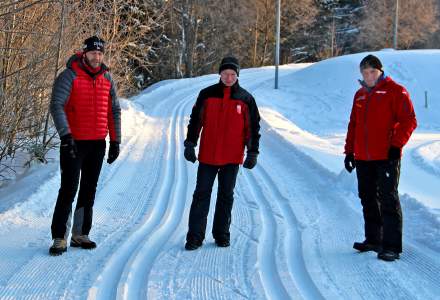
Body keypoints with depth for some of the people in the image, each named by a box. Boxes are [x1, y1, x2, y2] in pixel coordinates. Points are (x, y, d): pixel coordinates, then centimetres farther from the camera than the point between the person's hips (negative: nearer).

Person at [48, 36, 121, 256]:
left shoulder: (107, 79, 9)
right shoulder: (70, 76, -8)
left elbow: (114, 111, 14)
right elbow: (56, 106, -17)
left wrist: (115, 141, 10)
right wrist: (65, 135, -28)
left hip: (98, 144, 5)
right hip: (74, 143, -5)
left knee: (89, 190, 11)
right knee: (69, 190, -7)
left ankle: (80, 234, 21)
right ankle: (59, 238, -2)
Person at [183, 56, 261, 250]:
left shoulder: (246, 99, 1)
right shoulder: (207, 94, 1)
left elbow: (253, 127, 6)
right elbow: (195, 120, 7)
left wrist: (253, 153, 3)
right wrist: (190, 144, 1)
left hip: (232, 157, 0)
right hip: (207, 156, 0)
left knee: (226, 196, 10)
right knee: (201, 195, 0)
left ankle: (222, 234, 21)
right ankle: (195, 237, 4)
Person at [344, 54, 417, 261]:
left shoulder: (395, 91, -4)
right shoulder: (360, 95, 16)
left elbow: (409, 121, -9)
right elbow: (353, 125, 21)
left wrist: (396, 145, -16)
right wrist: (349, 151, 16)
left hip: (387, 157, -7)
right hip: (363, 158, 7)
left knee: (388, 200, -7)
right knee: (368, 199, 13)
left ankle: (392, 246, -6)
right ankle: (373, 240, 24)